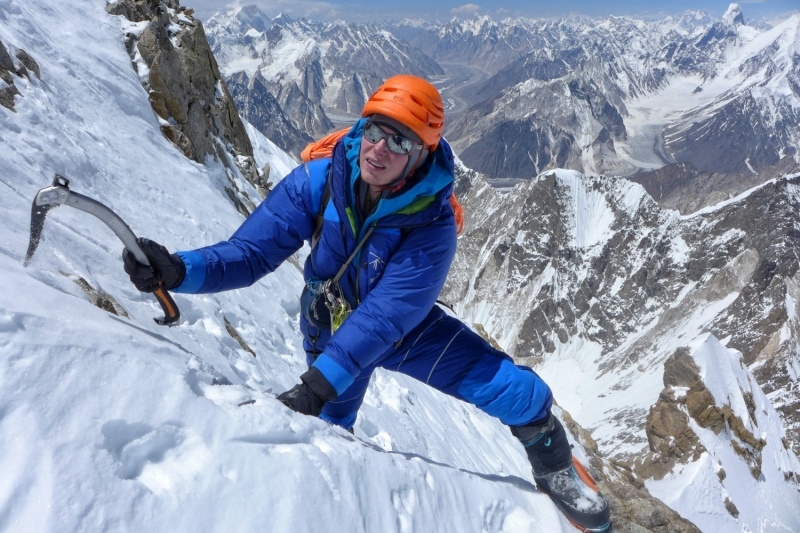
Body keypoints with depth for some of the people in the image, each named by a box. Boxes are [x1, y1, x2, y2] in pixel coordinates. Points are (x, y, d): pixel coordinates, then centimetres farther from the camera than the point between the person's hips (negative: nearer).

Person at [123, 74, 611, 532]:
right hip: (331, 330, 2)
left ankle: (554, 468, 27)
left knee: (524, 396, -7)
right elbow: (253, 251, -24)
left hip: (409, 330, -1)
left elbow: (385, 315, -39)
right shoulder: (318, 181, -25)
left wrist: (321, 382, -49)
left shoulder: (432, 224, -32)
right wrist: (182, 269, -42)